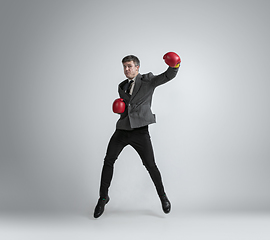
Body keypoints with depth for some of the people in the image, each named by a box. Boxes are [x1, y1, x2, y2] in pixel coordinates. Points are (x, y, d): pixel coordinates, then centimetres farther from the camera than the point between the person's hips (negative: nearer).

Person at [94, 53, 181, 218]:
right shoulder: (122, 86, 16)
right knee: (108, 161, -1)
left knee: (150, 165, -4)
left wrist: (174, 65, -31)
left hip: (140, 130, -4)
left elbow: (169, 76, -9)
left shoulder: (148, 80, 2)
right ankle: (103, 197, 14)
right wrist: (119, 108, 2)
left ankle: (163, 196, 18)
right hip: (122, 129, 5)